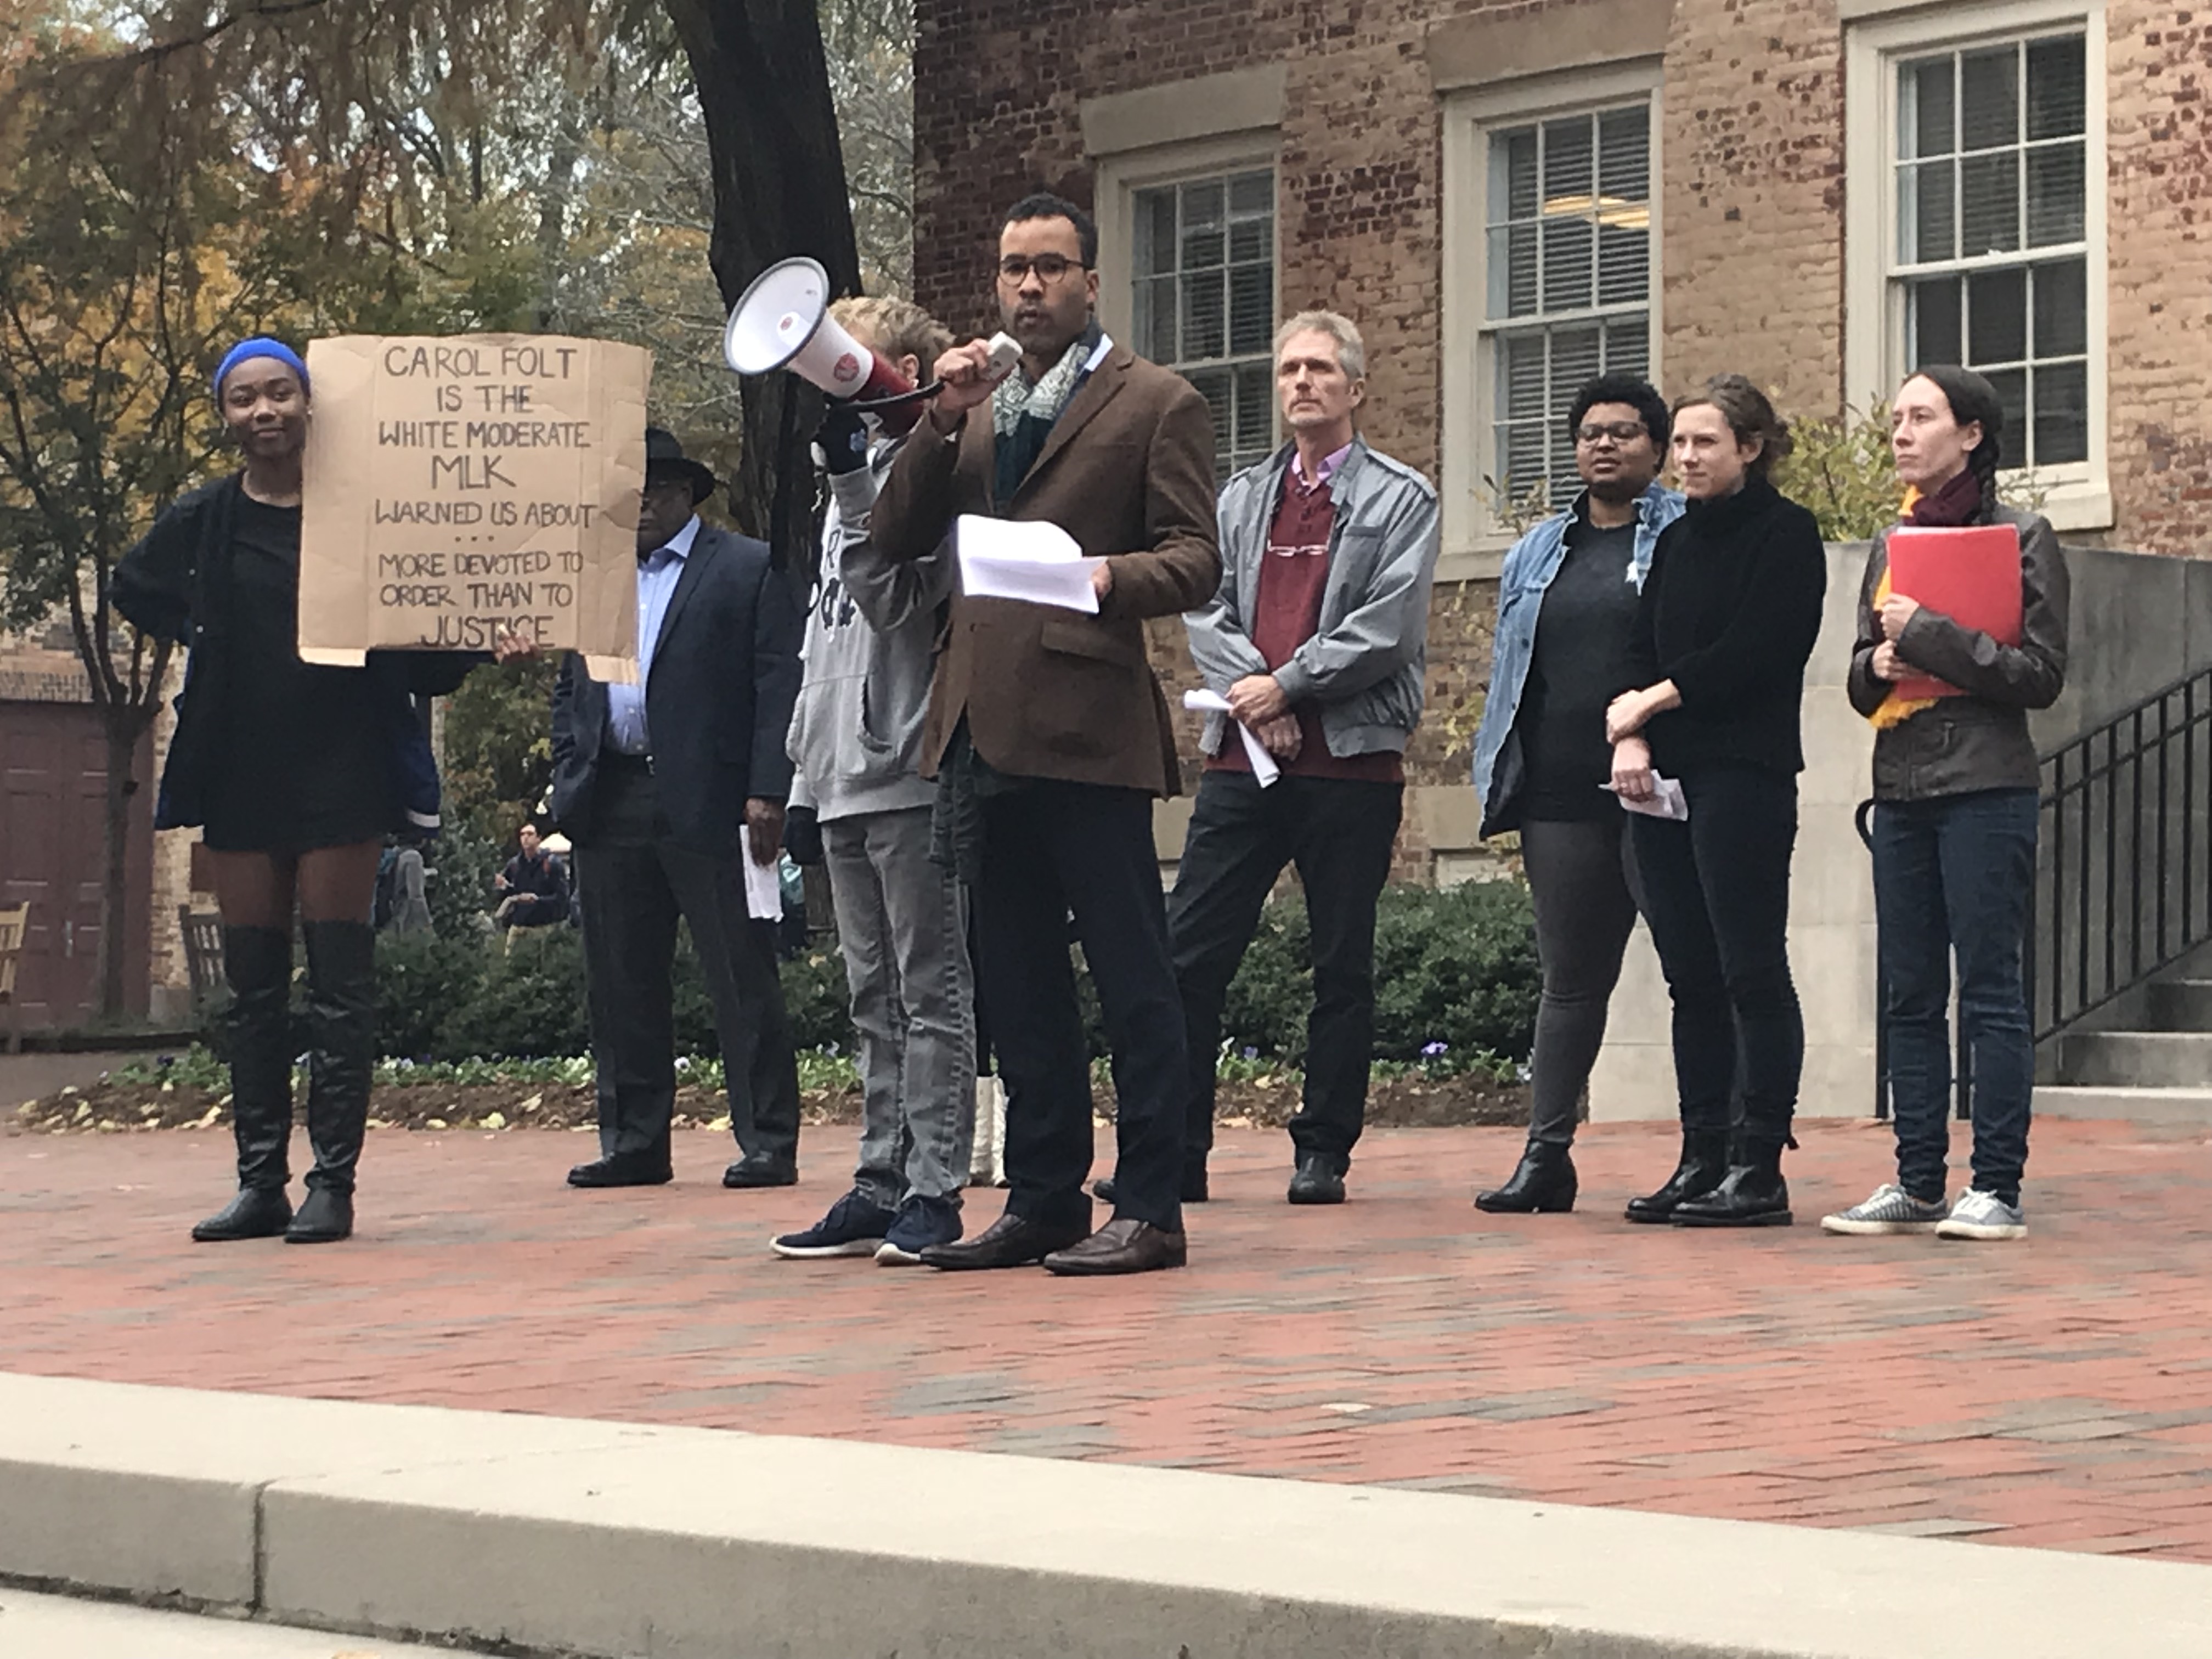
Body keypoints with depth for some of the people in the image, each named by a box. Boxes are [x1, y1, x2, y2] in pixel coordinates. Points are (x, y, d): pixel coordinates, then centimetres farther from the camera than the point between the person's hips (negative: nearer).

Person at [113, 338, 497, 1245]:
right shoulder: (201, 523, 4)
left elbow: (420, 652, 2)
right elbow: (135, 591, 24)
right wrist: (210, 637, 10)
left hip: (341, 773, -3)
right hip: (240, 777, 3)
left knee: (339, 982, -3)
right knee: (252, 985, 6)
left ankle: (333, 1183, -2)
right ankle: (260, 1182, 11)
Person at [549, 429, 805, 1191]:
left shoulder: (750, 570, 2)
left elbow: (780, 687, -5)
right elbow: (567, 691, 21)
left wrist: (767, 792, -13)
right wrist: (569, 783, 7)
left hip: (709, 808, -6)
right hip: (611, 807, 6)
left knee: (743, 984, -2)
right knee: (621, 986, 8)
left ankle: (768, 1145, 2)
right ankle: (633, 1145, 15)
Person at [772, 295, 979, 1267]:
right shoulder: (853, 487, 20)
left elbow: (893, 600, -20)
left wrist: (848, 477, -22)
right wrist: (805, 777, 20)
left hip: (913, 776, -9)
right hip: (845, 780, 9)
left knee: (930, 991, -5)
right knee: (874, 997, 11)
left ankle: (934, 1193, -3)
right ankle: (881, 1186, 15)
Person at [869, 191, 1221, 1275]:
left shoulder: (1155, 403, 3)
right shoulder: (978, 406, 21)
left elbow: (1195, 562, -4)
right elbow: (895, 538, 12)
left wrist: (1112, 573, -24)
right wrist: (946, 422, -1)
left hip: (1087, 725, -6)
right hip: (984, 727, 6)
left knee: (1130, 974, -5)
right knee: (1018, 982, 10)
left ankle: (1149, 1208, -1)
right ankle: (1042, 1199, 17)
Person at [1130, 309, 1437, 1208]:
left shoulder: (1400, 499, 4)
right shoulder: (1240, 496, 17)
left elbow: (1386, 630, -8)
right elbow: (1205, 610, 7)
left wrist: (1287, 686, -11)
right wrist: (1250, 692, -10)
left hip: (1351, 762, -3)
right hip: (1243, 756, 4)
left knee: (1343, 965, 3)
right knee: (1189, 955, -2)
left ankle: (1323, 1154, 11)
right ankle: (1175, 1151, 3)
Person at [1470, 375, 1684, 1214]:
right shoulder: (1539, 550, 19)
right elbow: (1509, 668, 21)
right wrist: (1499, 776, 13)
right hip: (1560, 797, 5)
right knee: (1570, 977, 9)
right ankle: (1546, 1153, 12)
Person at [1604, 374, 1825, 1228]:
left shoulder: (1784, 534, -2)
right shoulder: (1676, 541, 20)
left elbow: (1750, 655, -12)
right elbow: (1643, 652, 13)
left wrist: (1650, 702, -6)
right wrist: (1630, 738, -4)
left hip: (1746, 772, -7)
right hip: (1664, 776, 7)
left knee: (1751, 972, -7)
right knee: (1691, 976, 7)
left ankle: (1757, 1166, -6)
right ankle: (1702, 1159, 9)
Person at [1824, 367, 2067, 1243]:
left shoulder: (2022, 536, -2)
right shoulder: (1889, 548, 16)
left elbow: (2042, 674, -9)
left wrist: (1929, 634, -14)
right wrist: (1880, 663, -4)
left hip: (1986, 787, -6)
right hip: (1901, 790, 7)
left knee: (1990, 990, -6)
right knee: (1910, 996, 7)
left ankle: (1998, 1188, -4)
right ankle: (1918, 1185, 11)